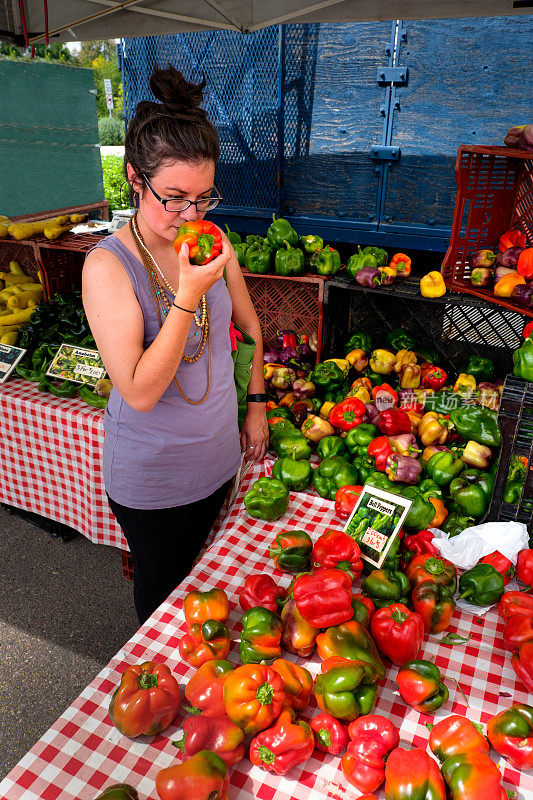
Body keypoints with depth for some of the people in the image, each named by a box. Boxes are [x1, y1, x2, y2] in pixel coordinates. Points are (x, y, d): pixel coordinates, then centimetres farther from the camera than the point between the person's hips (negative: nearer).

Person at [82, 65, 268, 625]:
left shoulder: (213, 244, -6)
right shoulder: (107, 265, -22)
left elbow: (249, 326, 10)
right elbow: (140, 391, -28)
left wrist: (257, 403, 9)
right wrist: (188, 296, -34)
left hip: (219, 453, 5)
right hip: (151, 477, -4)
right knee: (162, 589, 20)